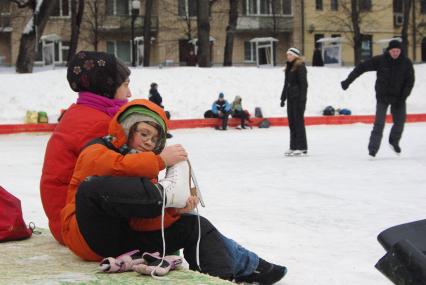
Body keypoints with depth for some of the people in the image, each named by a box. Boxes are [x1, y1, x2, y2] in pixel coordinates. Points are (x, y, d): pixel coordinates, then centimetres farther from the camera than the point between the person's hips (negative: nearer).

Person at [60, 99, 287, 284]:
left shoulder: (145, 169, 20)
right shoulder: (95, 151, 1)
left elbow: (143, 221, 4)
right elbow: (114, 166, -26)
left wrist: (175, 208, -16)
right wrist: (160, 160, -18)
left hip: (130, 238, 7)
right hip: (92, 239, -6)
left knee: (194, 225, 0)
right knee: (93, 186, -35)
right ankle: (166, 191, -26)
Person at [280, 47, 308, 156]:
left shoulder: (300, 67, -9)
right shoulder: (289, 67, 16)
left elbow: (303, 84, -14)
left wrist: (302, 99, -19)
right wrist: (283, 97, 18)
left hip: (298, 98, -8)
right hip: (290, 98, 9)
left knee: (298, 121, -7)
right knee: (291, 122, 8)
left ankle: (302, 147, -4)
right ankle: (293, 147, 13)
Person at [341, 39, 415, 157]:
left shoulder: (406, 63, -8)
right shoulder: (380, 60, -14)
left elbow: (410, 81, -5)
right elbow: (361, 67, -10)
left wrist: (402, 98, -12)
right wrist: (348, 81, -14)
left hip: (399, 98, 3)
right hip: (382, 97, -3)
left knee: (400, 122, 7)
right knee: (379, 124, -11)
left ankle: (394, 142, 34)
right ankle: (373, 149, -10)